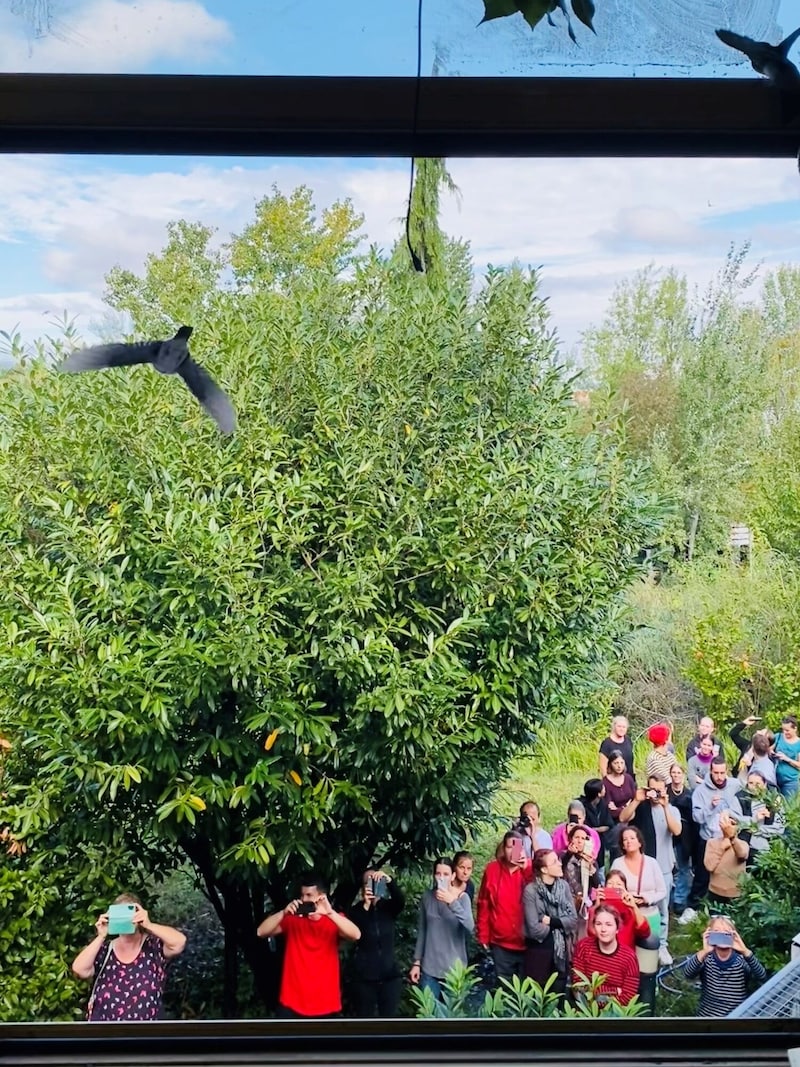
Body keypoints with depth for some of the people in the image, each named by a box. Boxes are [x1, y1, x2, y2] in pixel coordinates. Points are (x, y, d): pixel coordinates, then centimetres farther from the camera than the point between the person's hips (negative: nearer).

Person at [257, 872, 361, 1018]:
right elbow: (261, 932, -9)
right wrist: (284, 912, -23)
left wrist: (330, 912, -31)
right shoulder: (292, 920, 1)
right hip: (292, 1004, 1)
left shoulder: (334, 920, -2)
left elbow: (356, 935, -21)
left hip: (325, 1006, 0)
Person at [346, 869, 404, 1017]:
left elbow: (400, 900, -18)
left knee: (388, 1017, 4)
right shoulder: (356, 910, -1)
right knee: (364, 1018, 2)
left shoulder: (388, 907, 3)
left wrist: (388, 879, -34)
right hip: (364, 976, -2)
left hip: (390, 974, 2)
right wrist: (366, 905, -26)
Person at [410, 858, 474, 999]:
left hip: (454, 967, -2)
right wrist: (416, 962, 7)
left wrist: (452, 902, -31)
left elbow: (470, 927, -22)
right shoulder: (427, 896, 0)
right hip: (429, 968, 2)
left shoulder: (462, 897, -7)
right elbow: (422, 931, 8)